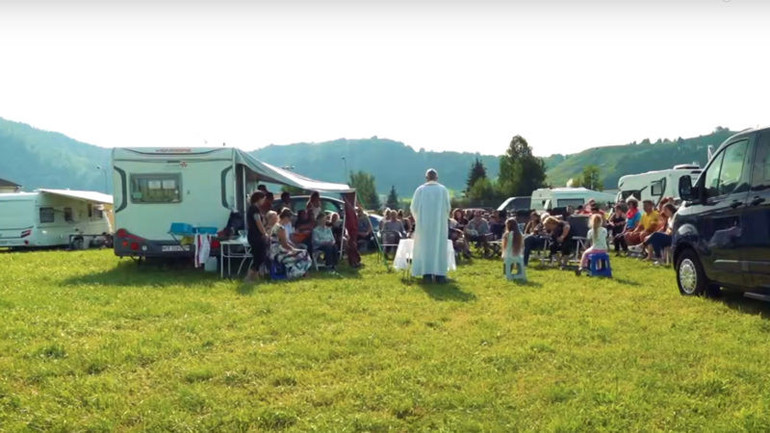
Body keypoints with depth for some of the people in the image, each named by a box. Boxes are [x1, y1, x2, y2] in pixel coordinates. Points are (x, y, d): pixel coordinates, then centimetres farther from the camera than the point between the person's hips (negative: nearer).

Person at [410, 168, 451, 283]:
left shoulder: (420, 189, -1)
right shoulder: (443, 189, 0)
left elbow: (414, 207, -1)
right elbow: (447, 207, 0)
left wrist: (418, 219, 15)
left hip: (424, 223, 0)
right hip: (439, 223, 0)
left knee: (425, 246, 5)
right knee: (439, 246, 5)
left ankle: (427, 274, 0)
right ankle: (439, 274, 1)